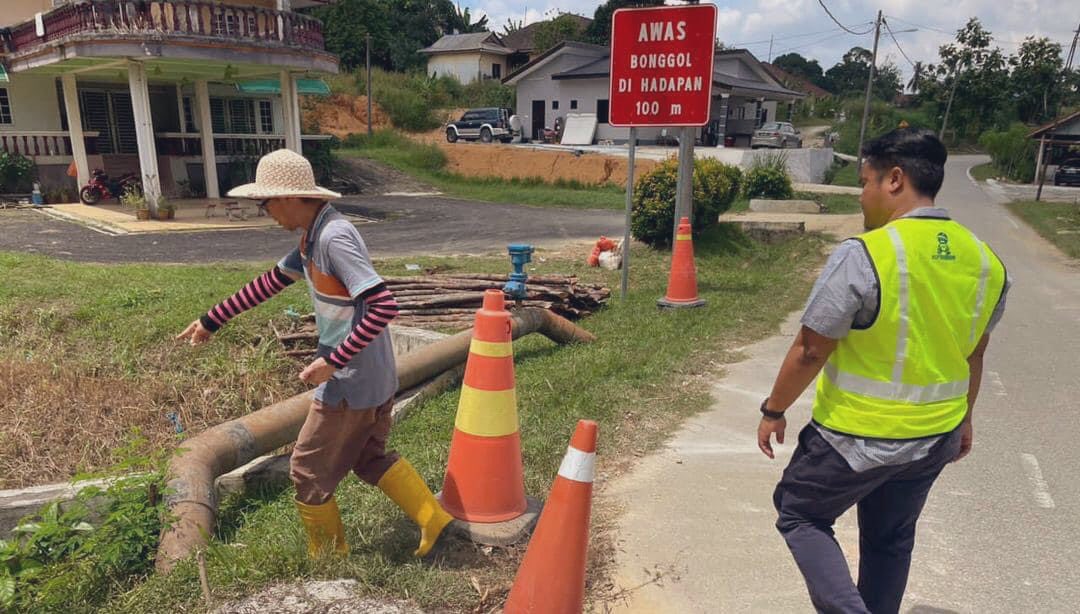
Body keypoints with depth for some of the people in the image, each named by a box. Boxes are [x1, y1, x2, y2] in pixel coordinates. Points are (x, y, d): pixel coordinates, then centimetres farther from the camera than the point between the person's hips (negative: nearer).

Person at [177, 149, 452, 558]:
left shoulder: (333, 237, -23)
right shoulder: (313, 237, 7)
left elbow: (383, 306, -30)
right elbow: (271, 282, 18)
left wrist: (332, 362, -26)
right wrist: (212, 320, 22)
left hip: (351, 383, -9)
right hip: (378, 378, 9)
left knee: (309, 471, 11)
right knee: (370, 459, 25)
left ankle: (328, 557, 30)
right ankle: (433, 520, 24)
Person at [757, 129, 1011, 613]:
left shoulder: (863, 256, -23)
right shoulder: (986, 261, -1)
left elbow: (810, 352, -20)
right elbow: (972, 354, 11)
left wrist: (773, 410, -6)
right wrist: (963, 418, 25)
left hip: (856, 437, -6)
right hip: (935, 437, 7)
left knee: (799, 515, 16)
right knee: (891, 539, 24)